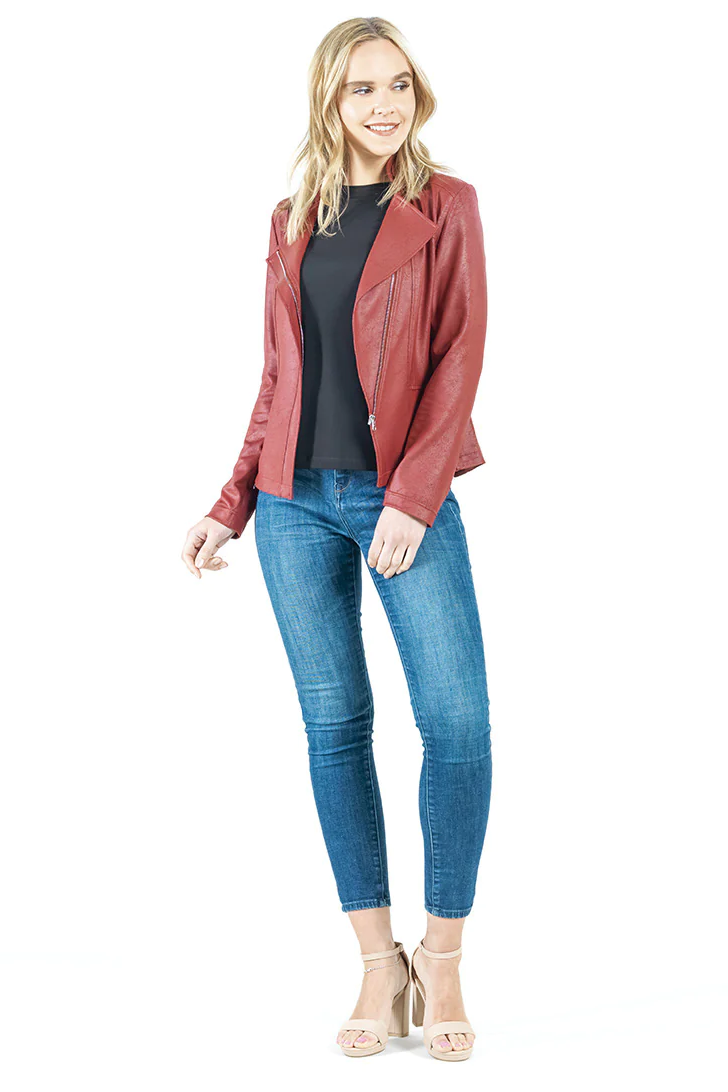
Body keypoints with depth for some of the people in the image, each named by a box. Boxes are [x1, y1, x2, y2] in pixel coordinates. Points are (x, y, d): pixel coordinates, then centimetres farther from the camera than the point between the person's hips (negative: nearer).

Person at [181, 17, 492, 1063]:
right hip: (298, 498, 3)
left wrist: (413, 497, -14)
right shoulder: (293, 221, 13)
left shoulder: (447, 206, 3)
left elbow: (460, 357, -5)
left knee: (458, 720, -11)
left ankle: (442, 962, 5)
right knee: (335, 725, 2)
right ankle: (380, 967, 10)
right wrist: (232, 503, 11)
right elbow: (278, 376, 16)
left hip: (403, 496, -3)